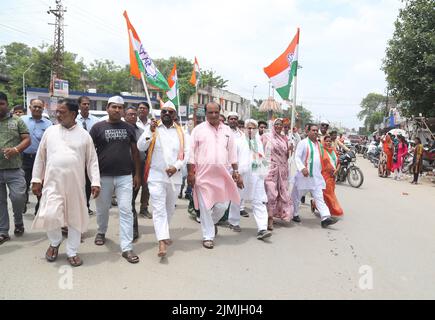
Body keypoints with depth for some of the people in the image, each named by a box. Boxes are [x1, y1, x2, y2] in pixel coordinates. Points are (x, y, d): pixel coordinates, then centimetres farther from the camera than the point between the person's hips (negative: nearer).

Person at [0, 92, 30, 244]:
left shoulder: (17, 121, 5)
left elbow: (27, 139, 2)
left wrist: (15, 149, -16)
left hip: (14, 168, -2)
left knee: (18, 197, -5)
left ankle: (18, 221, 24)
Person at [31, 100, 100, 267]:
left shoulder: (84, 135, 3)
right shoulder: (50, 131, 6)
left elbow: (92, 160, 2)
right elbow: (40, 157, 10)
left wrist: (95, 182, -6)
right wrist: (36, 179, 6)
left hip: (76, 183, 0)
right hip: (53, 182, 0)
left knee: (75, 218, 6)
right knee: (50, 215, -11)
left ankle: (72, 252, 23)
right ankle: (55, 242, 20)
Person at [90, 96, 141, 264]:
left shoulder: (129, 128, 7)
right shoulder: (98, 127, 1)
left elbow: (135, 151, 10)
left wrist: (137, 174, 5)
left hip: (125, 176, 1)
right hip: (103, 176, 0)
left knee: (126, 211, -4)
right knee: (102, 208, 15)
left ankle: (127, 248, 1)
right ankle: (101, 232, 44)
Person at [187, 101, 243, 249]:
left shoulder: (227, 130, 10)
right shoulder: (198, 129, 0)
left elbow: (232, 153, 13)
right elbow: (191, 153, -1)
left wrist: (236, 172, 9)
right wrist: (190, 172, -6)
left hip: (222, 175, 3)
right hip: (203, 175, -3)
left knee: (222, 205, 5)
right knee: (205, 206, 3)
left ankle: (212, 222, 36)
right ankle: (208, 236, 19)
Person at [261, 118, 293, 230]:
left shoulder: (284, 139, 13)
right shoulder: (266, 137, 0)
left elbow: (286, 156, 19)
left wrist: (289, 151, 0)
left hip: (282, 170, 5)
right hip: (270, 168, -5)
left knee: (282, 192, 7)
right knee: (271, 193, -9)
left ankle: (279, 213, 23)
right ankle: (270, 218, -1)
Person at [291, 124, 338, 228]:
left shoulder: (318, 144, 14)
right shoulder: (303, 143, -7)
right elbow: (297, 157, -15)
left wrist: (320, 170, 22)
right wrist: (302, 168, -28)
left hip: (316, 176, 5)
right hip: (305, 175, -5)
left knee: (319, 197, -2)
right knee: (297, 196, 9)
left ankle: (325, 218, -8)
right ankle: (294, 214, 27)